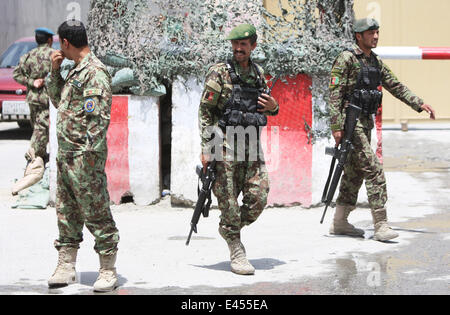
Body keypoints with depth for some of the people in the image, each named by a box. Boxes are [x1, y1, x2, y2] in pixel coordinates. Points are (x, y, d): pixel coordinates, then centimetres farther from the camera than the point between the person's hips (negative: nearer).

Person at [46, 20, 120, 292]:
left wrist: (92, 152, -24)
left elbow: (100, 115, -20)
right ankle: (66, 268, 20)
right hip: (66, 155, 10)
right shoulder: (76, 70, 17)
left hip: (85, 156, -10)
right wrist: (55, 71, 15)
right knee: (66, 212, 13)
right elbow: (58, 101, 29)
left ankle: (108, 272, 3)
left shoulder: (95, 71, -14)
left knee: (96, 214, -4)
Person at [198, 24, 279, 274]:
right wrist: (206, 148, -13)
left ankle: (230, 228, 23)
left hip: (252, 147, 5)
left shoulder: (258, 73, 11)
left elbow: (265, 103, 24)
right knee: (230, 202, -3)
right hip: (226, 145, -5)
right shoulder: (220, 73, -5)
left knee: (259, 199, -1)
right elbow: (205, 112, -7)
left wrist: (274, 107, -1)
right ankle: (236, 252, 8)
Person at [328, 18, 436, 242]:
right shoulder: (346, 59, -11)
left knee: (355, 172, 12)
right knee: (373, 169, -14)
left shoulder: (375, 62, 14)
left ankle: (339, 223, 20)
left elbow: (396, 87, 19)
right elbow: (335, 94, -15)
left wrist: (419, 104, 10)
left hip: (365, 122, 9)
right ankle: (381, 226, -14)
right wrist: (336, 127, -21)